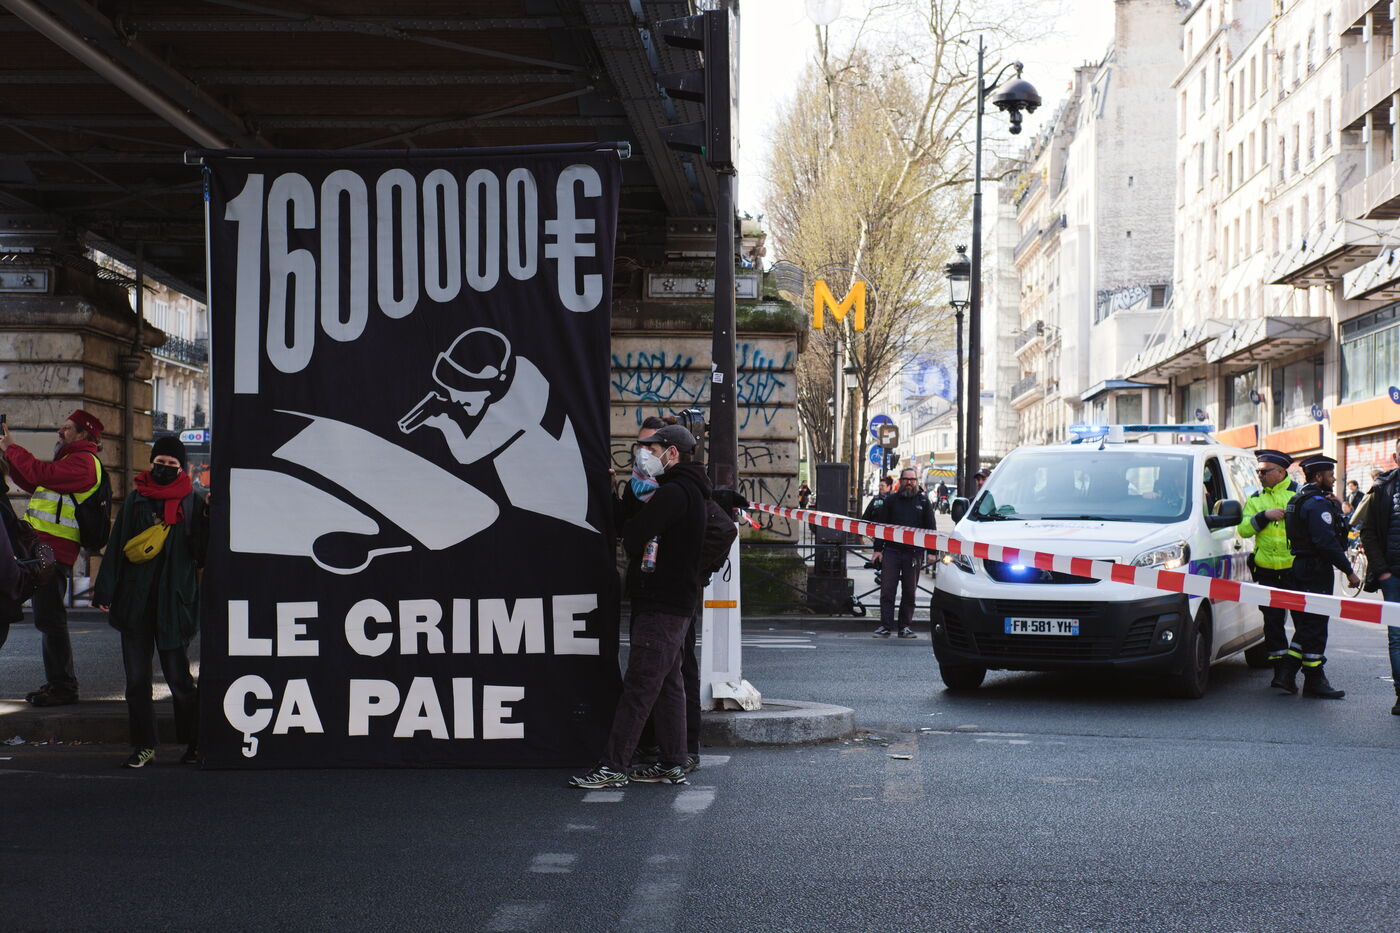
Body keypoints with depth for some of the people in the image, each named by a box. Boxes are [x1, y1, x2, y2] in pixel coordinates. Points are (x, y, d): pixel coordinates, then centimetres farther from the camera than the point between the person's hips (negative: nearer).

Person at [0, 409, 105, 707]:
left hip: (55, 552, -11)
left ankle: (64, 687, -8)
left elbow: (41, 474, -21)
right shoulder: (72, 460, 25)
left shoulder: (83, 462, -10)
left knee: (49, 619, -11)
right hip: (44, 549, 11)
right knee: (48, 618, 14)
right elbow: (31, 483, 26)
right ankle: (56, 683, 20)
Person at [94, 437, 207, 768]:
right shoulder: (135, 499, 12)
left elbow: (202, 553, -2)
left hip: (174, 600, -3)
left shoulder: (192, 502, 3)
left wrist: (210, 521, -19)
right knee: (136, 677, 4)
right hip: (134, 600, 3)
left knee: (177, 675, -2)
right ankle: (143, 745, 11)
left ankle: (194, 741, 12)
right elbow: (116, 546, 11)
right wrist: (105, 592, 5)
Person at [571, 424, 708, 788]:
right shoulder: (689, 491, 19)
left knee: (638, 686, -9)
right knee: (668, 684, 13)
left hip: (660, 604, -11)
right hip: (676, 603, 11)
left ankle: (612, 767, -9)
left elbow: (632, 536, -18)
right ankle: (673, 765, 16)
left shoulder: (674, 493, -16)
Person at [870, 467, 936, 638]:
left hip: (913, 554, 0)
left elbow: (931, 528, 10)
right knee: (887, 590, -3)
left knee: (910, 592, 4)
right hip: (891, 552, 0)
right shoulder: (890, 501, 10)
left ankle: (905, 627, 10)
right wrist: (878, 549, 1)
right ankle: (885, 626, 0)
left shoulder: (923, 503, 11)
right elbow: (881, 525, 9)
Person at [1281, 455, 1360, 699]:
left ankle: (1287, 674, 12)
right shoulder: (1318, 503, -15)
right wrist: (1349, 571, -18)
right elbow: (1327, 542, -22)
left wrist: (1334, 505, 11)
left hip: (1300, 567, 10)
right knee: (1315, 626, -3)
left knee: (1306, 625, 15)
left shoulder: (1298, 500, 17)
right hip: (1317, 569, -10)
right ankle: (1314, 681, 2)